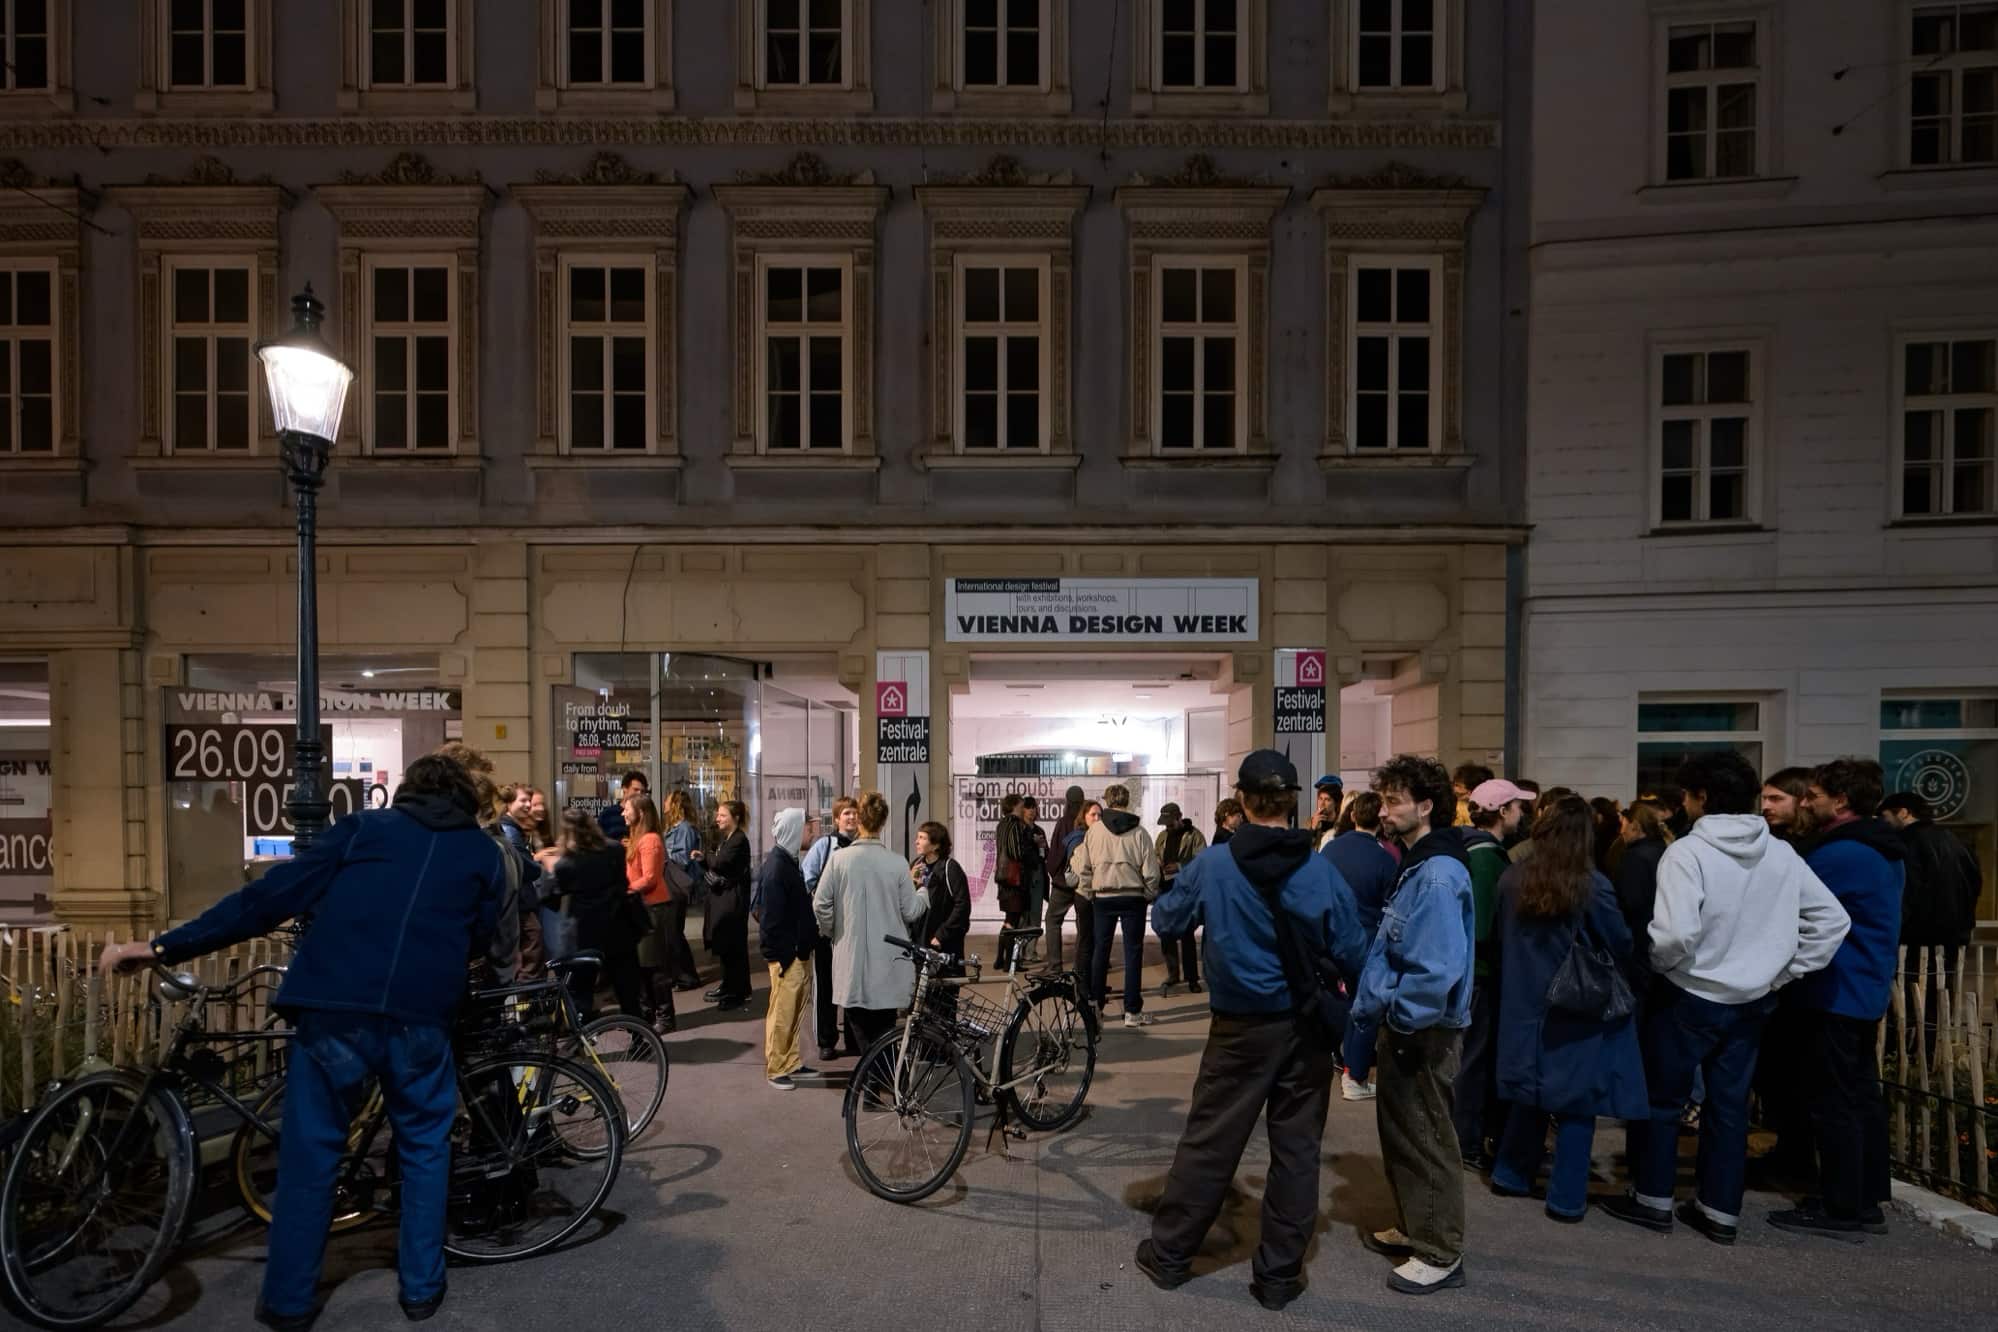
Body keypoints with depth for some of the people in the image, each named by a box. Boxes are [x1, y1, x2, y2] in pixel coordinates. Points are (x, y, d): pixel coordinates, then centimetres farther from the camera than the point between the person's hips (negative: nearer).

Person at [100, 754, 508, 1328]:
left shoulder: (361, 827, 12)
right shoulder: (484, 852, 13)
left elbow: (271, 896, 6)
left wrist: (166, 947, 10)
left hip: (334, 1013, 0)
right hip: (422, 1019, 0)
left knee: (309, 1157, 16)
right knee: (424, 1150, 18)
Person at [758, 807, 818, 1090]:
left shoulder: (789, 862, 12)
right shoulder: (776, 867, -18)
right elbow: (772, 916, -21)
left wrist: (807, 944, 16)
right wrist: (784, 956, -20)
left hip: (799, 952, 10)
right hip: (786, 954, -10)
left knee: (795, 1011, 17)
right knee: (782, 1013, 1)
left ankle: (792, 1063, 27)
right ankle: (775, 1069, 12)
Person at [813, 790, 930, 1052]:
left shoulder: (838, 858, -9)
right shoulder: (897, 863, -9)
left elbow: (821, 905, -7)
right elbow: (911, 912, -3)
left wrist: (831, 931, 13)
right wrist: (924, 894, 18)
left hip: (852, 958, 0)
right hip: (888, 963, 0)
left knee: (861, 1027, 14)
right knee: (884, 1027, 12)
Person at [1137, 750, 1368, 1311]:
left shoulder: (1212, 864, -12)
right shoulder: (1320, 869, -11)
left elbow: (1165, 922, 1)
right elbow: (1351, 953, -6)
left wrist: (1176, 889, 19)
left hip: (1242, 1027, 0)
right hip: (1307, 1025, 1)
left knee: (1209, 1141, 11)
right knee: (1296, 1149, 12)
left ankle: (1169, 1253, 26)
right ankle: (1279, 1275, 23)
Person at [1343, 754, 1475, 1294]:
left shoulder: (1438, 874, -23)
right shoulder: (1416, 865, 9)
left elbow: (1438, 967, -30)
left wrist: (1399, 1019, -21)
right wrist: (1376, 1014, 13)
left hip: (1422, 1031, -10)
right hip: (1401, 1025, 10)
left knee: (1426, 1139, 5)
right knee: (1399, 1130, 21)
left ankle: (1440, 1254, 20)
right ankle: (1414, 1228, 37)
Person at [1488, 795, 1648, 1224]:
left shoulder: (1510, 881, -8)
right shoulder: (1592, 886, -18)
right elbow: (1621, 944, -7)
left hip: (1525, 1003, 4)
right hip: (1579, 1009, -4)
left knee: (1531, 1094, 19)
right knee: (1577, 1102, 8)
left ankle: (1510, 1174, 29)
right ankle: (1567, 1197, 15)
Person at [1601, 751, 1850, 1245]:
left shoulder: (1687, 851, -20)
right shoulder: (1781, 854, 0)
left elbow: (1676, 932, -29)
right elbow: (1832, 919, 5)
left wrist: (1659, 963, -9)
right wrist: (1784, 970, 7)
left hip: (1687, 997, -5)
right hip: (1752, 1000, 5)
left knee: (1661, 1098, 11)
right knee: (1729, 1104, 16)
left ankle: (1653, 1199, 21)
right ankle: (1721, 1210, 24)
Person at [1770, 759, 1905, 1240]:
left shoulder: (1840, 854, -20)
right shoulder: (1885, 852, 12)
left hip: (1836, 993, -10)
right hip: (1867, 990, 10)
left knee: (1834, 1102, -3)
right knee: (1861, 1096, 15)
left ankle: (1841, 1211, 4)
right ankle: (1868, 1203, 22)